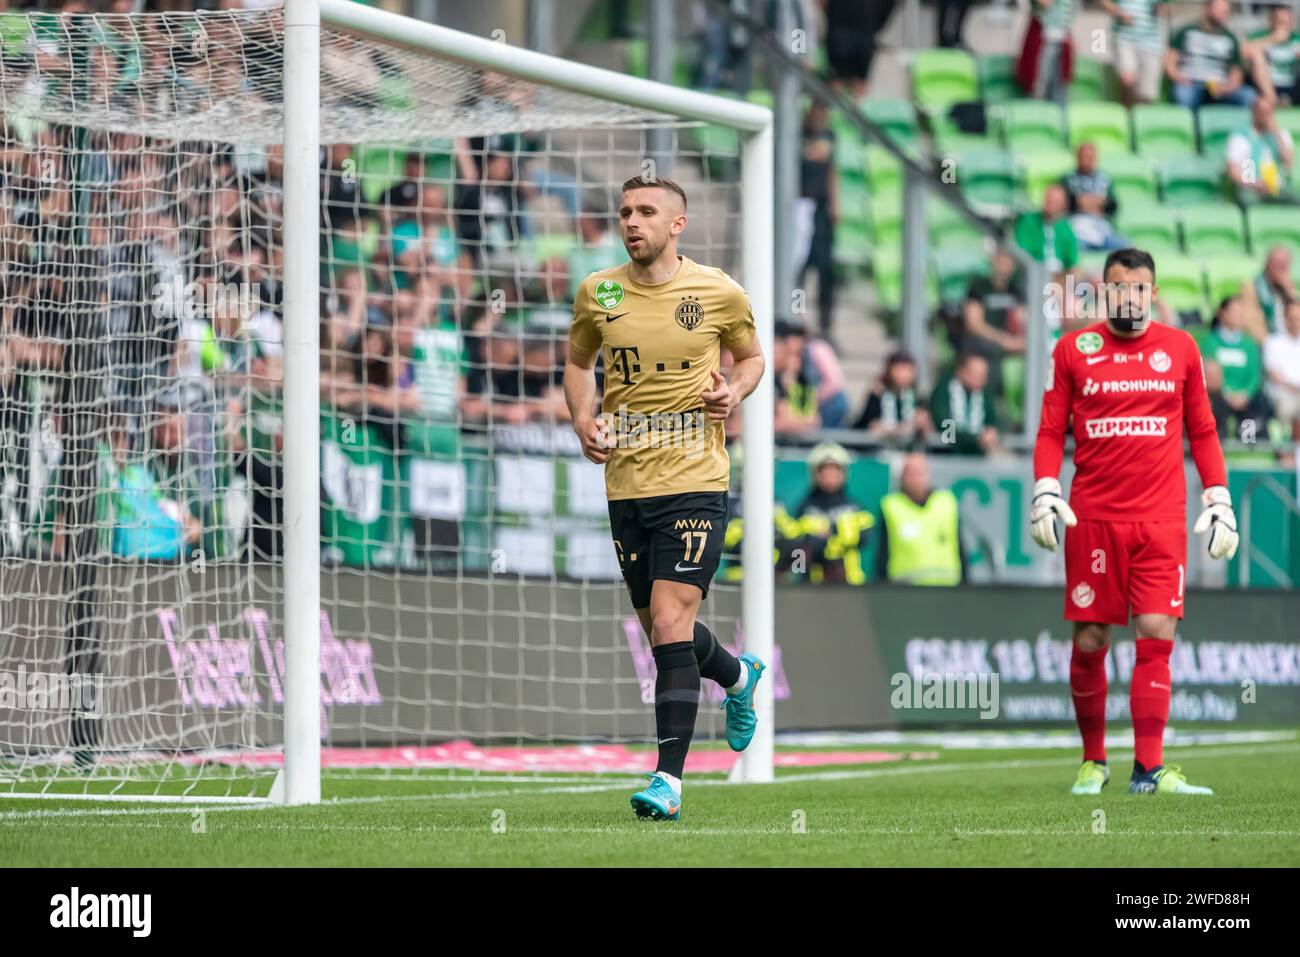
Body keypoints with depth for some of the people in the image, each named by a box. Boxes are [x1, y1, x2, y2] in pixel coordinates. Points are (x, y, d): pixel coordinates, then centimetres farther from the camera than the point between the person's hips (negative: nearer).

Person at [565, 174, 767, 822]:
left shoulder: (718, 293, -2)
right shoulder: (596, 294, 4)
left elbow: (751, 355, 15)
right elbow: (578, 362, 20)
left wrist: (735, 390, -6)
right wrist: (582, 418, 2)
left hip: (694, 482, -4)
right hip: (625, 484, 4)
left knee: (671, 624, -16)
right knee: (660, 630, 15)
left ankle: (669, 780, -14)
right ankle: (739, 676, 49)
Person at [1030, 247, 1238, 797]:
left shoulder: (1180, 349, 9)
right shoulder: (1073, 349, 6)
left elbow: (1202, 432, 14)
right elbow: (1051, 431, 8)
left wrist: (1219, 502, 8)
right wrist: (1045, 492, -5)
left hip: (1161, 519, 0)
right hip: (1092, 518, 0)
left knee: (1157, 636, -9)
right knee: (1089, 642, 1)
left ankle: (1149, 769, -9)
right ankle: (1093, 762, 16)